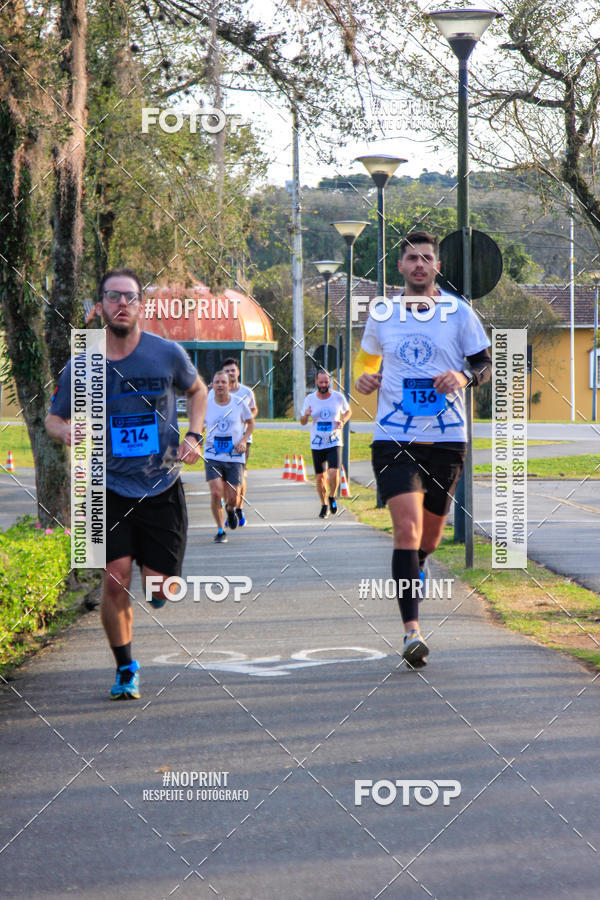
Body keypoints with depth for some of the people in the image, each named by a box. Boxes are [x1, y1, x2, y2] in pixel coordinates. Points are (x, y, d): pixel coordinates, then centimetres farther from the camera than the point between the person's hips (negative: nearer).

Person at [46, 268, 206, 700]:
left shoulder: (168, 354, -5)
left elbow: (198, 390, 15)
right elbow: (53, 418, 8)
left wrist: (194, 437, -1)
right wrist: (67, 430, -16)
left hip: (163, 489, 1)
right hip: (112, 490, -1)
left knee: (159, 590, -1)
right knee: (116, 580, -14)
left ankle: (155, 585, 39)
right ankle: (126, 669, 6)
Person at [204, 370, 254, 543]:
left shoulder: (239, 403, -2)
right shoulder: (207, 404, 0)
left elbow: (250, 422, 14)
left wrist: (244, 441, -2)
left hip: (235, 457, 0)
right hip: (212, 456, 0)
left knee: (233, 499, -2)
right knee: (216, 493, -15)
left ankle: (230, 509, 37)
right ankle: (220, 530, 4)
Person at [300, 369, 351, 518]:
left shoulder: (338, 397, -3)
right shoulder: (310, 399, -2)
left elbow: (348, 411, 15)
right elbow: (303, 422, 6)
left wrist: (343, 422, -6)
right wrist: (306, 415, -18)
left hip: (334, 443, -1)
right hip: (317, 444, 1)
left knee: (333, 473, -17)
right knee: (320, 477, 6)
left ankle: (332, 498, 10)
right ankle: (324, 505, 25)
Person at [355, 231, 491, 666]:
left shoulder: (458, 312, 1)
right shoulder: (382, 313, 6)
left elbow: (486, 363, 6)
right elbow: (369, 359, 22)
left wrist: (464, 376, -15)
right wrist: (365, 379, -1)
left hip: (446, 440, 1)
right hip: (393, 439, -1)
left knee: (429, 536, 13)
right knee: (407, 528, -18)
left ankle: (416, 565, 52)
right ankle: (412, 631, -20)